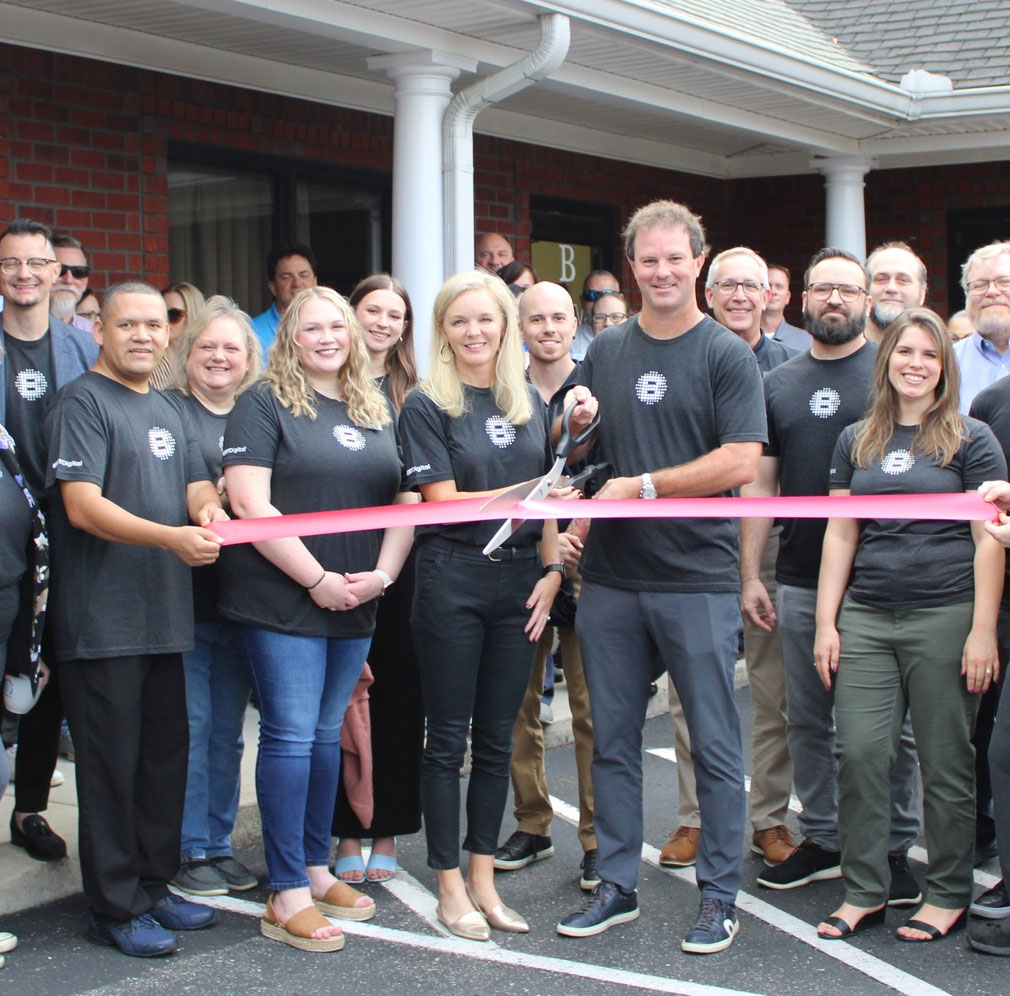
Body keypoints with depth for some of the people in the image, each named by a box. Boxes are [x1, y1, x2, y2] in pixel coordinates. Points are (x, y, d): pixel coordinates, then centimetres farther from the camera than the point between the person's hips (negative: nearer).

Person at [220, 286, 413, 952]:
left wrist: (381, 575, -3)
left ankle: (317, 870, 23)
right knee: (291, 735, -6)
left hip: (357, 603, 5)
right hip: (282, 600, -5)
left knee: (328, 734, 12)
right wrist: (317, 580, -14)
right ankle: (287, 896, -1)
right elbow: (250, 504, -12)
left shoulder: (378, 411, 14)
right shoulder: (264, 404, -3)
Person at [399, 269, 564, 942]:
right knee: (449, 737, 3)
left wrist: (552, 568, 3)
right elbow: (443, 502, -10)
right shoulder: (427, 406, -3)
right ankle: (450, 885, 13)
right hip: (453, 579, -4)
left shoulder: (530, 403, 11)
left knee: (498, 737, 10)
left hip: (518, 582, 4)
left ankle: (483, 878, 20)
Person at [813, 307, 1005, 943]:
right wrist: (826, 622, 7)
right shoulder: (857, 441, 13)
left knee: (946, 762, 3)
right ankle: (864, 892, 11)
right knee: (859, 753, -1)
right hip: (866, 619, 4)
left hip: (945, 616, -3)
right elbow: (840, 534, 14)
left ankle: (949, 895, 16)